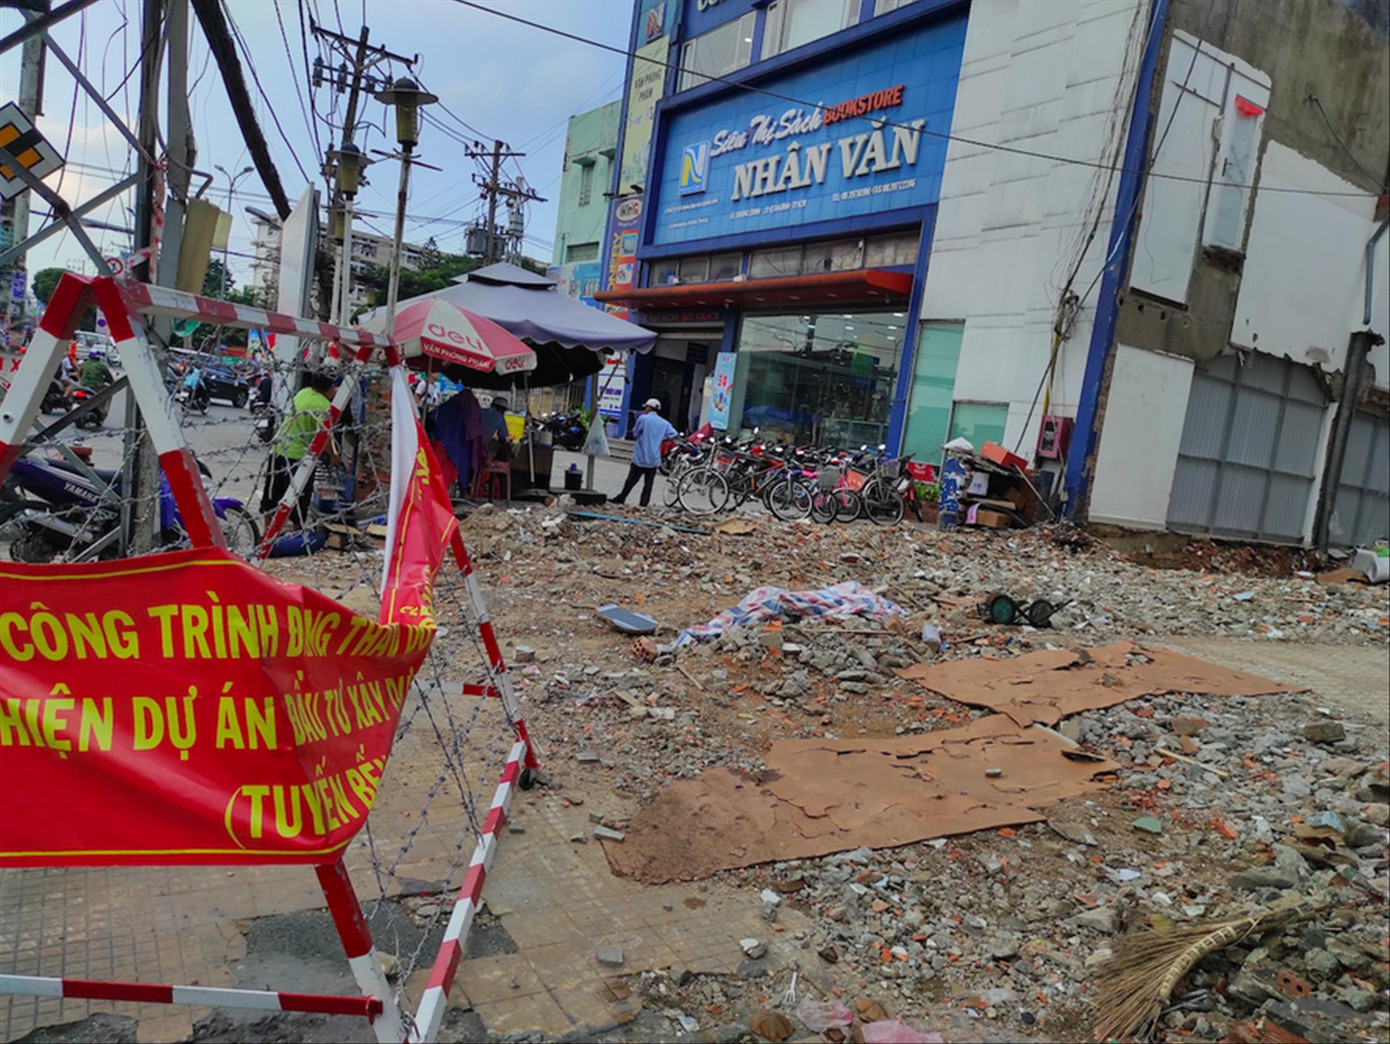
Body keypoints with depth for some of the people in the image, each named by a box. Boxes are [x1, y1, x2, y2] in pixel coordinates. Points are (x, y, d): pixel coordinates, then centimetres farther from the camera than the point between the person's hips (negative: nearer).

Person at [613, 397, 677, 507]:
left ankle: (619, 500, 11)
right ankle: (643, 505, 6)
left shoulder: (643, 419, -8)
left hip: (640, 458, -3)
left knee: (630, 482, 4)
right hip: (654, 459, 4)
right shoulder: (664, 423, 5)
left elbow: (635, 434, -2)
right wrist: (660, 439, 9)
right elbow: (673, 434, 0)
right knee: (648, 485, 7)